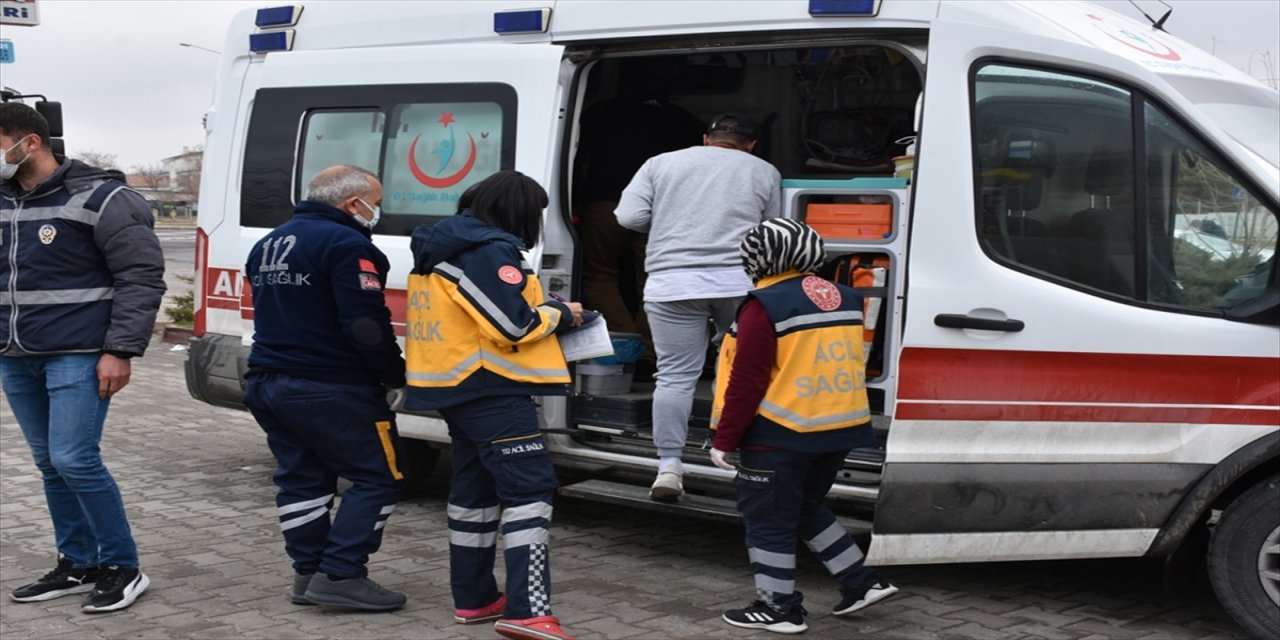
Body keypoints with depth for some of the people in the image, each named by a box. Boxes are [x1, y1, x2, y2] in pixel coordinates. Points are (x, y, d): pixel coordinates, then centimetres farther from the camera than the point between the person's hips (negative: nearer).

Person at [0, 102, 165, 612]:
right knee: (50, 464, 11)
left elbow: (142, 277, -10)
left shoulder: (98, 199, -9)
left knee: (74, 460, -11)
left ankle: (123, 569, 3)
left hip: (77, 356, -7)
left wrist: (120, 350, -15)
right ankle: (76, 565, 22)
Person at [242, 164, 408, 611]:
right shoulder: (346, 244, -16)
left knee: (301, 478, 16)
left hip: (268, 382, 9)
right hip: (330, 390, -9)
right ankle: (340, 576, -5)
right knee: (378, 477, 0)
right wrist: (395, 376, -11)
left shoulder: (269, 244, 16)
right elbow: (365, 325, -21)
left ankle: (308, 573, 19)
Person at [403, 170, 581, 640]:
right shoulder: (491, 251, -15)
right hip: (490, 389, -10)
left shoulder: (442, 251, 16)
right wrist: (560, 314, -2)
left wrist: (545, 311, 14)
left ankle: (473, 597, 23)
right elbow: (513, 325, -20)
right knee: (529, 487, -13)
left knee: (476, 487, 17)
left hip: (455, 385, 10)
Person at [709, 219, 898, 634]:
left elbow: (746, 382, -15)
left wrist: (724, 440, -8)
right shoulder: (845, 299, 9)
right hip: (840, 428, 8)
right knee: (806, 509, 24)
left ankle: (778, 608, 12)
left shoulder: (764, 306, -14)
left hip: (781, 436, -8)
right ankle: (862, 583, 23)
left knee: (768, 520, 6)